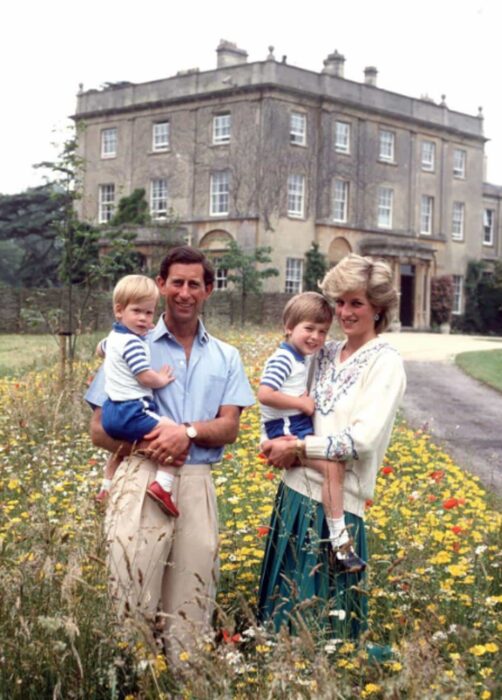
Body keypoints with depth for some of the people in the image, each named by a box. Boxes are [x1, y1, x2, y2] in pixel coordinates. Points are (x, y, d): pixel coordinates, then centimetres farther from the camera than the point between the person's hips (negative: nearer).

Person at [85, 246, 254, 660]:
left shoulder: (226, 357, 15)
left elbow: (230, 427, 5)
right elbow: (100, 429, 5)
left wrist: (188, 431, -14)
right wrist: (144, 445, -13)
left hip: (197, 484, 3)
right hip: (141, 480, -2)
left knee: (192, 604, 5)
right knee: (133, 599, -5)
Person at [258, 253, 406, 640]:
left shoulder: (385, 362, -9)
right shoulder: (326, 353, 11)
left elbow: (364, 438, -19)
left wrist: (297, 449, -12)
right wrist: (282, 444, -3)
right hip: (295, 491, 7)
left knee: (325, 616, 3)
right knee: (284, 605, 14)